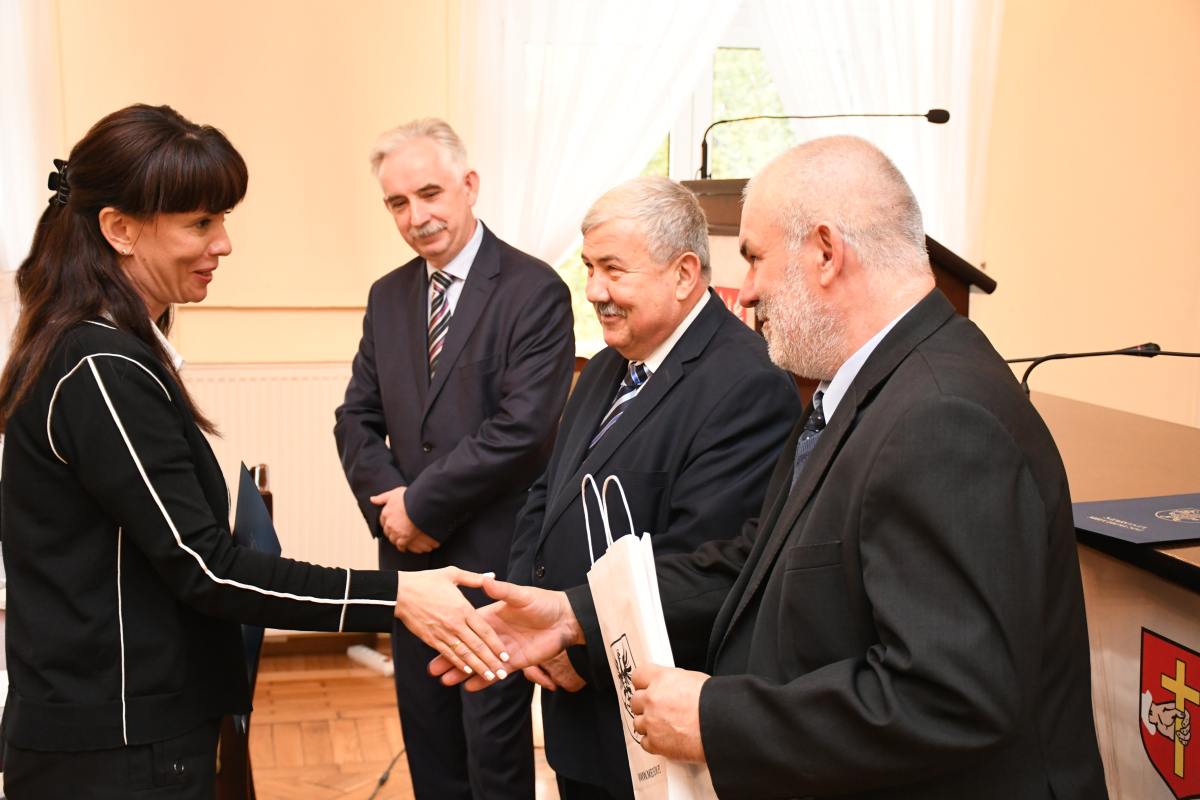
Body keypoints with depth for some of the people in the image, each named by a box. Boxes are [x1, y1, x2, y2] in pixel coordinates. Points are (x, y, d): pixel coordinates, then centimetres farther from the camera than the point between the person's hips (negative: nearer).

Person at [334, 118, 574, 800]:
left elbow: (522, 428, -19)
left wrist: (421, 506, -14)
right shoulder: (389, 296, 10)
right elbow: (358, 419, 11)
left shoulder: (534, 290, -10)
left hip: (494, 562, -6)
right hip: (410, 560, 6)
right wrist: (388, 501, -7)